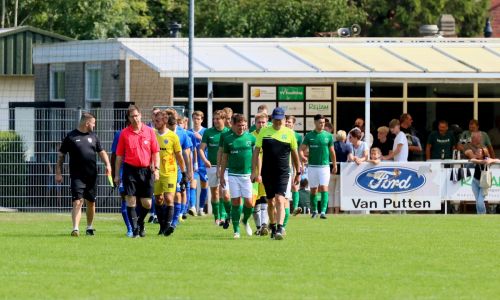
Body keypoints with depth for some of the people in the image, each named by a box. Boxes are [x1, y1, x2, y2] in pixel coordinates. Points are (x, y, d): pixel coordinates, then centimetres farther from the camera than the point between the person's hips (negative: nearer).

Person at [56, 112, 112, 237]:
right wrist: (58, 173, -2)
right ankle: (75, 229, -21)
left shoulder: (93, 137, 12)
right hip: (77, 176, -5)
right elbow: (61, 155, 3)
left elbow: (101, 152, 18)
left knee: (91, 202, 11)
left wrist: (107, 164, 0)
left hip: (92, 175, 5)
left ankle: (90, 227, 26)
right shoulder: (71, 137, -1)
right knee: (77, 202, -15)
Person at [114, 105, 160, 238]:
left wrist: (156, 168, -4)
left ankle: (140, 222, 30)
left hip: (146, 170, 1)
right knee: (131, 201, -6)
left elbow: (155, 152, 6)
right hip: (130, 170, -1)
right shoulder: (124, 133, 2)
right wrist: (117, 174, 4)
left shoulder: (149, 131, 3)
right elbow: (119, 155, 6)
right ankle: (135, 229, 2)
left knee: (147, 203, 3)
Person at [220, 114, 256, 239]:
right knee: (235, 203, 0)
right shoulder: (228, 140, 5)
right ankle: (236, 230, 6)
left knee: (249, 203, -4)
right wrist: (221, 176, 10)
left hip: (247, 174, -1)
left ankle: (245, 221, 25)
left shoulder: (251, 138, 2)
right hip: (233, 175, 1)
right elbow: (224, 158, 11)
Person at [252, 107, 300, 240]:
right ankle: (273, 227, 27)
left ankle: (280, 229, -24)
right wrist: (254, 172, -3)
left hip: (283, 173, -2)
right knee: (270, 202, 11)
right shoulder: (264, 132, 4)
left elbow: (295, 154, 11)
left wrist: (298, 173, 13)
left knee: (280, 200, -17)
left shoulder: (289, 133, 2)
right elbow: (256, 152, 4)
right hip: (267, 173, 2)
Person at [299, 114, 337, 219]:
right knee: (313, 190, 9)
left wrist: (334, 165, 13)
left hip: (324, 166, -1)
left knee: (324, 188, -13)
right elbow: (301, 149, 2)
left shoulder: (328, 136, 4)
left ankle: (323, 211, -18)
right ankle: (314, 211, 24)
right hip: (312, 166, 1)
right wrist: (303, 157, -19)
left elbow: (332, 152, 11)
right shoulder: (309, 136, 3)